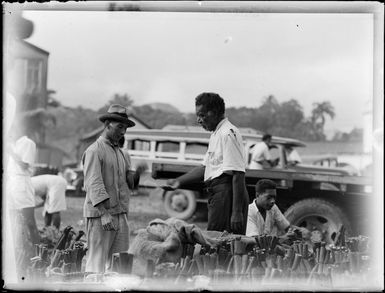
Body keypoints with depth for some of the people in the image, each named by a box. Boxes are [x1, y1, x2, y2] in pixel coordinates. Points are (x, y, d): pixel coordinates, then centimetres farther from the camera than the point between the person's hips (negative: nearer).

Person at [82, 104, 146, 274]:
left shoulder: (123, 154, 19)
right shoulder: (94, 151, -5)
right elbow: (94, 184, -15)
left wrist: (136, 175, -4)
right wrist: (104, 213, -24)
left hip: (121, 214, 7)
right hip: (100, 215, -7)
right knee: (97, 262, -8)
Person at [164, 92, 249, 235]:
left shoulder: (228, 134, -13)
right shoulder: (216, 134, 21)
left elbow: (238, 175, -19)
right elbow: (206, 168, 26)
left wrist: (237, 211, -23)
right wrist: (179, 181, 19)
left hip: (226, 193, -10)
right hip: (217, 193, 10)